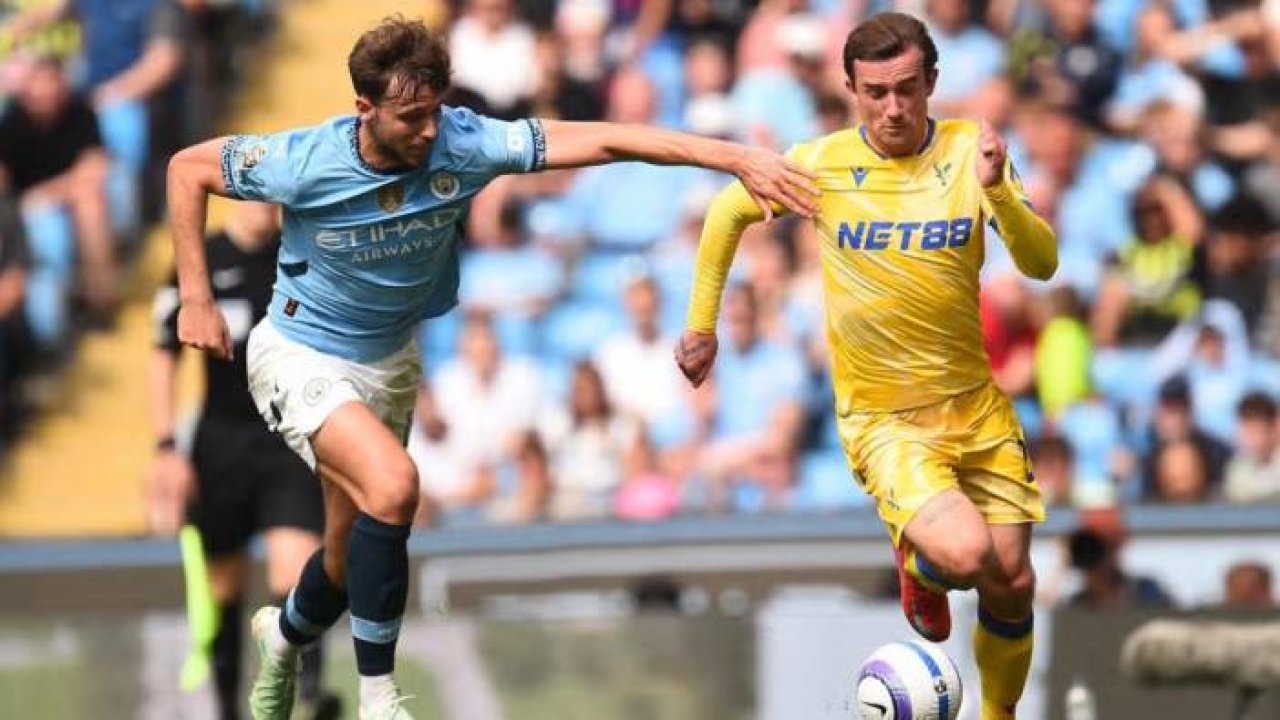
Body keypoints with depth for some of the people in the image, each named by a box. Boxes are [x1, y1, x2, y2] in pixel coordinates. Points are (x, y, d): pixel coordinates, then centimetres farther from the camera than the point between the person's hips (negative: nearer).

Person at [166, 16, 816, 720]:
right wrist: (196, 298, -12)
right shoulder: (304, 163, -26)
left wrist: (736, 157, -32)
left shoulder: (462, 144, -22)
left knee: (352, 553, 14)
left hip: (389, 362, 5)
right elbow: (187, 168, -11)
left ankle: (285, 633, 51)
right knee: (391, 483, -30)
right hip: (301, 358, -5)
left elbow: (600, 140, -26)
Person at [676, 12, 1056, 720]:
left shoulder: (968, 149, -6)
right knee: (966, 553, -25)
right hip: (881, 417, -3)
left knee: (1011, 584, 6)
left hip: (974, 405, 3)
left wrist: (996, 190, -29)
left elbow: (1041, 264, -12)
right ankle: (918, 567, 12)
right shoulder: (822, 163, -9)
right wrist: (701, 324, 12)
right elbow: (728, 211, 9)